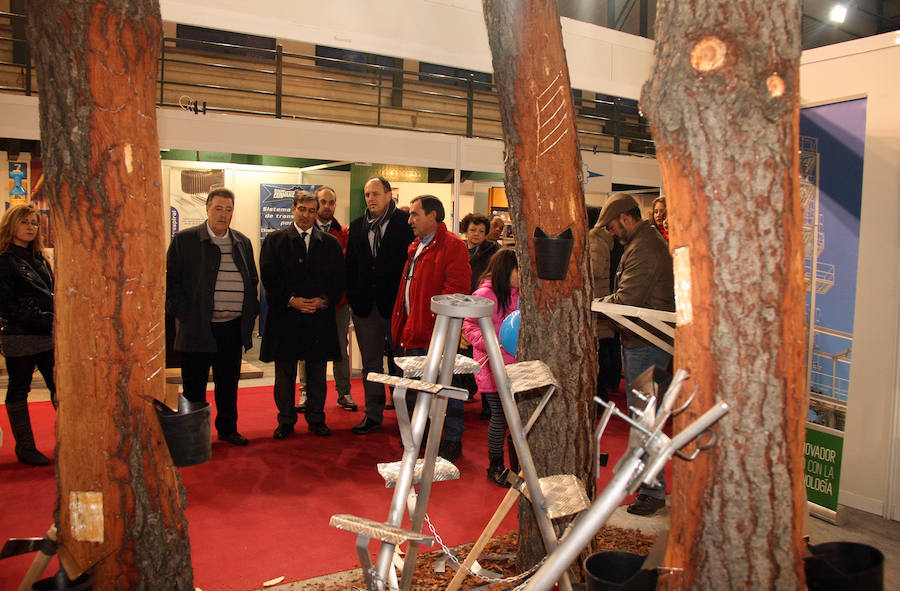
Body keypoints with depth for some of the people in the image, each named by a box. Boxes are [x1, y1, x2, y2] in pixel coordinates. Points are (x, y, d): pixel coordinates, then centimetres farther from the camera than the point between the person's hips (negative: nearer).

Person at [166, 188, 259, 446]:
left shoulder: (243, 242, 11)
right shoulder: (184, 240, -2)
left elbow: (253, 281, 18)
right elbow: (171, 281, -4)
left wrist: (251, 313, 8)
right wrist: (182, 314, -10)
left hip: (233, 328, 4)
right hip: (197, 328, -4)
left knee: (228, 384, 13)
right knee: (194, 385, 7)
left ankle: (227, 428, 27)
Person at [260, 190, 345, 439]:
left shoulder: (330, 243, 9)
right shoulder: (274, 240, 4)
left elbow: (339, 279, 5)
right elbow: (269, 278, -3)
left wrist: (324, 300, -10)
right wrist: (291, 300, -13)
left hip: (320, 316, 1)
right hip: (285, 316, -1)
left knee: (317, 372, 9)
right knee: (284, 372, 7)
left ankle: (316, 418, 21)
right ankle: (286, 420, 19)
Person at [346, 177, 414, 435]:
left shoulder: (405, 222, -5)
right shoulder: (357, 226, 11)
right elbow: (350, 263, 13)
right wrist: (352, 296, 4)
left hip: (395, 302, -4)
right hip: (365, 304, 5)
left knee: (399, 360, 6)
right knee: (370, 362, 11)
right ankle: (373, 414, 21)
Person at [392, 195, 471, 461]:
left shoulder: (452, 245, -11)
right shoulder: (416, 247, 19)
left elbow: (457, 287, -19)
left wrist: (439, 312, -24)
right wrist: (404, 327, 18)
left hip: (438, 332, -9)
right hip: (415, 333, 9)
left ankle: (452, 441, 11)